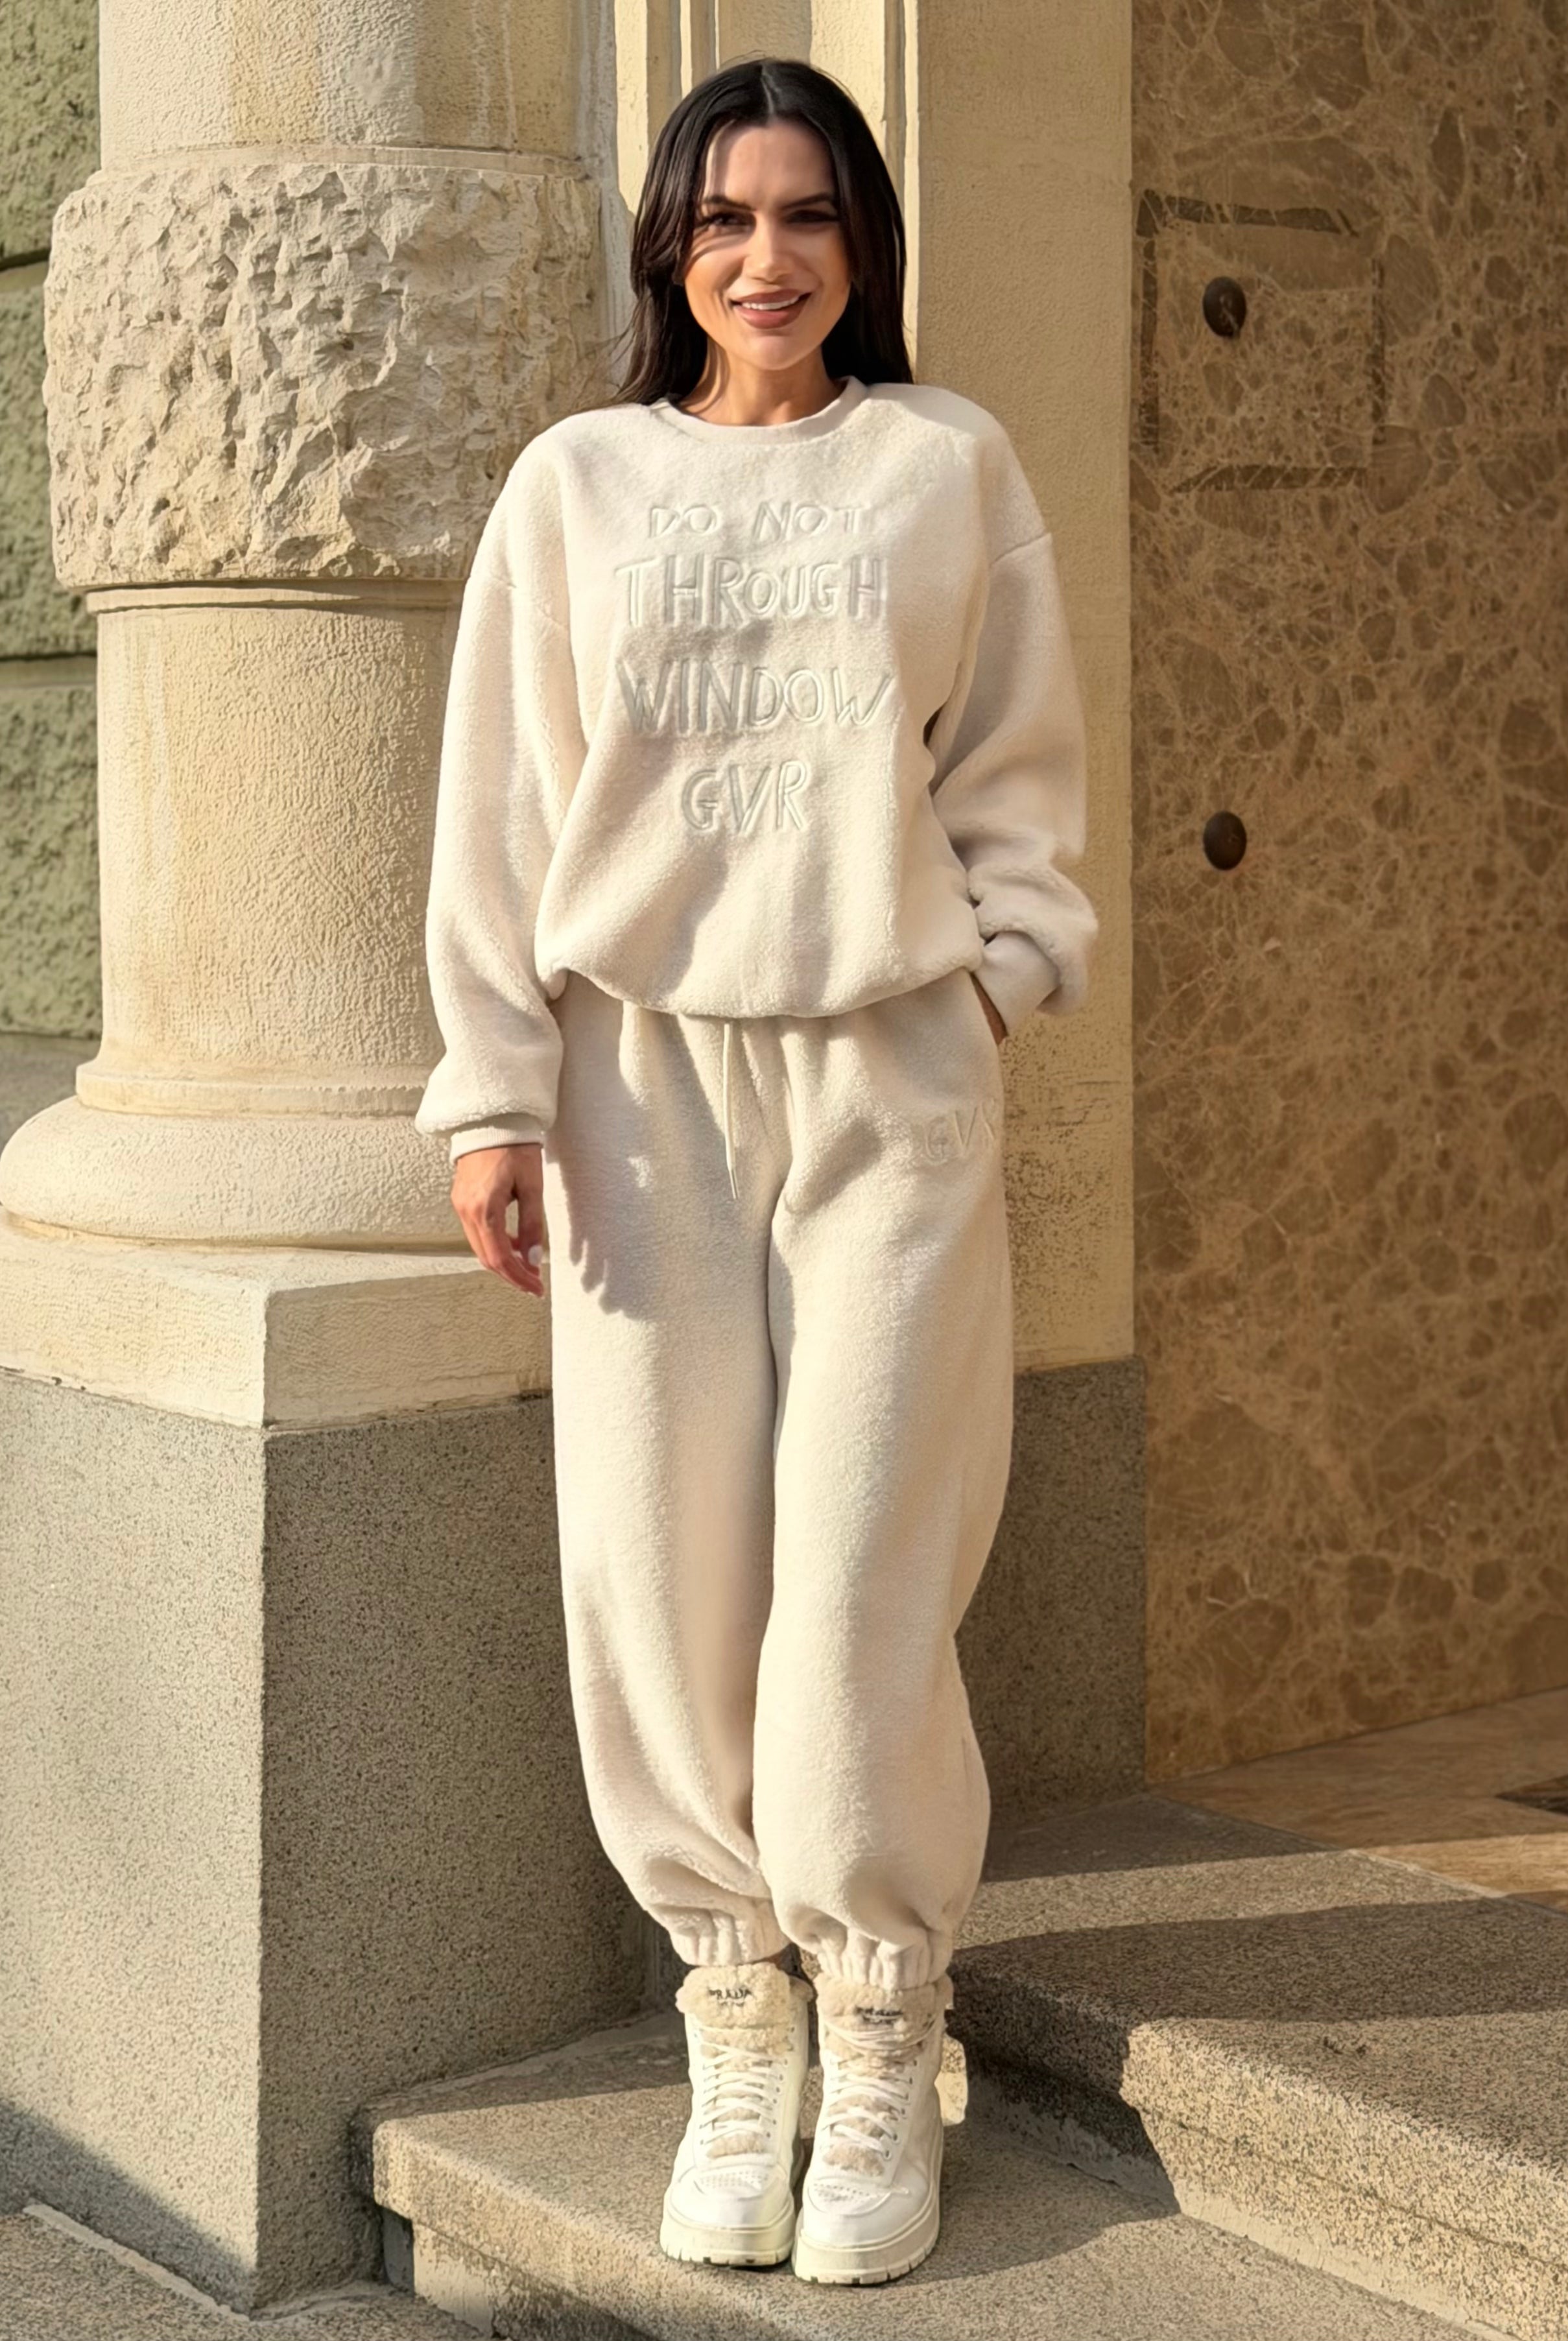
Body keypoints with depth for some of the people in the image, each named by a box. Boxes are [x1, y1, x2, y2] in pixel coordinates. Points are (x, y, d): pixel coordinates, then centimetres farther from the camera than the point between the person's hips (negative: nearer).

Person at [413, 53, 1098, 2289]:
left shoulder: (949, 461, 10)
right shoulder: (577, 481, 11)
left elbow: (1021, 771, 11)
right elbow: (501, 804, 8)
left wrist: (985, 980, -5)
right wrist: (493, 1092, 1)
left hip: (889, 1071, -1)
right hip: (645, 1074, 1)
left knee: (863, 1589, -5)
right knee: (661, 1583, -1)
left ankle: (884, 2057, 8)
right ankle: (737, 2041, 11)